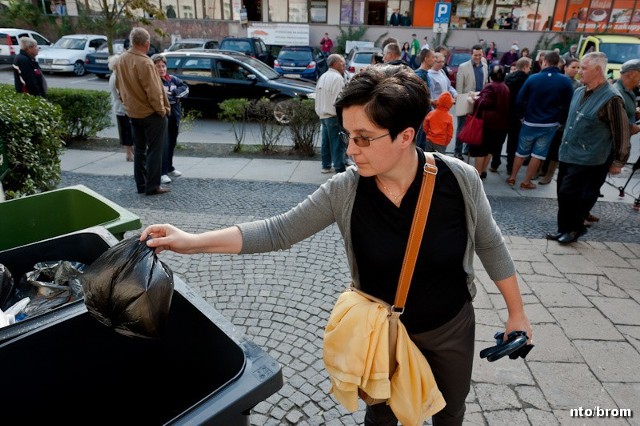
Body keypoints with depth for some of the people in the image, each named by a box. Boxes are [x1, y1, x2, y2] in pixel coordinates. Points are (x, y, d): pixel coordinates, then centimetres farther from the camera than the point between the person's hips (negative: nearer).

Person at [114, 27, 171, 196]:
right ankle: (152, 186, 2)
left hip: (133, 112, 8)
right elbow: (153, 91, -22)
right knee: (154, 150, 0)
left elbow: (119, 85, 13)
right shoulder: (145, 63, -22)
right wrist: (162, 110, -10)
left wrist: (128, 102, 21)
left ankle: (141, 185, 21)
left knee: (139, 149, 15)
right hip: (151, 113, -8)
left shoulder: (121, 60, 4)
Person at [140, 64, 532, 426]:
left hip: (453, 328, 1)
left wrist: (516, 312, 1)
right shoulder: (344, 192, -23)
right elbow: (280, 231, -19)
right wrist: (193, 241, -26)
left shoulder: (459, 178, -22)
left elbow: (490, 244, -8)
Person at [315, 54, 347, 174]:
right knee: (338, 144, -5)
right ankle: (340, 170, -3)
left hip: (323, 115, 9)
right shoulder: (337, 78, -14)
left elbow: (319, 98, 17)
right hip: (334, 116, -9)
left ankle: (326, 166, 23)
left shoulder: (322, 77, 14)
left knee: (326, 142, 15)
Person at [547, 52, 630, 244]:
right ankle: (564, 228, 26)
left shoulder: (611, 98, -15)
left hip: (587, 159, -7)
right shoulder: (579, 92, 8)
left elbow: (621, 132, -11)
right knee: (563, 194, 12)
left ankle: (574, 229, 14)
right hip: (567, 155, 8)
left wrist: (618, 162, -7)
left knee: (570, 194, -6)